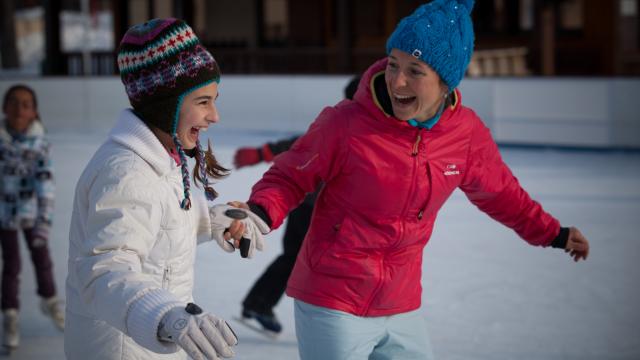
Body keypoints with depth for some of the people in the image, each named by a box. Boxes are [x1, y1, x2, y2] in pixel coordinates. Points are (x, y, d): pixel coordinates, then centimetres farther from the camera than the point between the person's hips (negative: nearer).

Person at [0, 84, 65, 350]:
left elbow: (45, 181, -20)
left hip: (31, 209, 1)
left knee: (41, 257, 15)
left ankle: (49, 300, 41)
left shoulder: (39, 142, -16)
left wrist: (44, 219, -27)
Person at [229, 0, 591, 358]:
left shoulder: (468, 134, -6)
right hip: (332, 306, -5)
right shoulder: (346, 123, -19)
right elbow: (289, 178, -7)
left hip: (402, 309, 5)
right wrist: (259, 214, -26)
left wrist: (551, 233, 20)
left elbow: (499, 191, 13)